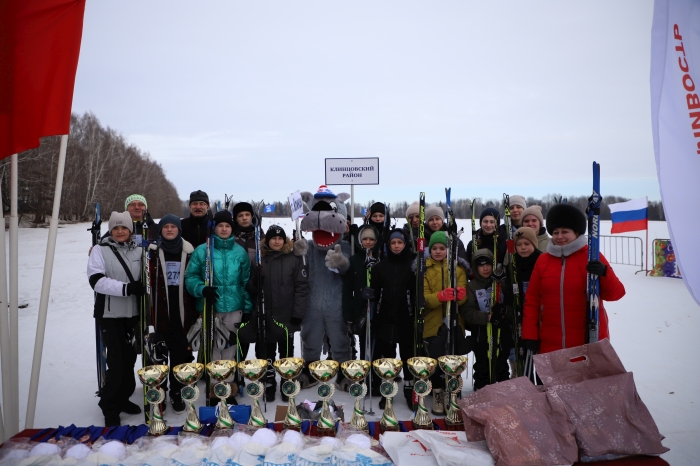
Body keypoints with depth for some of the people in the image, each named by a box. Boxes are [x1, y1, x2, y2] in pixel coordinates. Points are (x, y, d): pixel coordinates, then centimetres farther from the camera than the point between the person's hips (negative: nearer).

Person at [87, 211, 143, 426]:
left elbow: (145, 277, 20)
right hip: (109, 314, -4)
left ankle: (123, 398, 30)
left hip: (132, 313, 4)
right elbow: (96, 280, -17)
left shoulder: (137, 250, 7)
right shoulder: (100, 250, -5)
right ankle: (110, 406, 12)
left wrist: (141, 288, 2)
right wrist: (126, 288, -25)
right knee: (116, 362, -5)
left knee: (129, 358, 12)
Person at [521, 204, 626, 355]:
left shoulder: (592, 257, -3)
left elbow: (615, 293, -7)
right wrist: (530, 334, 1)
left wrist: (604, 273, -26)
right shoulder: (543, 260, 6)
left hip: (588, 342, -3)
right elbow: (532, 300, 7)